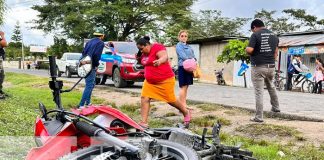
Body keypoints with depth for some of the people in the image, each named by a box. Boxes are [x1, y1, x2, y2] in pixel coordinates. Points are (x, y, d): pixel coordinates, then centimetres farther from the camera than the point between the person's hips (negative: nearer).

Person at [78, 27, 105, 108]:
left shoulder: (89, 42, 18)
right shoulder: (101, 43, -6)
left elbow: (83, 52, 15)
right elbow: (96, 55, -17)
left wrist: (84, 61, 16)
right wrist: (96, 64, -5)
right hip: (91, 66, -9)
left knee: (91, 84, 22)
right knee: (89, 86, -7)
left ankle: (88, 102, 28)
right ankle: (81, 105, -12)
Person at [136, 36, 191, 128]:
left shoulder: (157, 47, -17)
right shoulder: (144, 53, 8)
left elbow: (165, 57, -35)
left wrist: (159, 61, -58)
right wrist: (138, 58, 3)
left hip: (165, 80, -7)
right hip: (149, 81, 7)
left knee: (171, 100, 4)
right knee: (144, 98, -7)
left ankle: (186, 113, 29)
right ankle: (144, 122, -4)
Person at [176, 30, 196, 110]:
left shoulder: (189, 47, 20)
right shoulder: (179, 46, -3)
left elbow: (193, 57, 14)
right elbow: (183, 56, -15)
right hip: (183, 67, -7)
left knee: (186, 87, 10)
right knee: (183, 87, -9)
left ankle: (184, 105, 15)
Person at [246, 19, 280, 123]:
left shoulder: (255, 35, -9)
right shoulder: (274, 35, 10)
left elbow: (249, 50, -19)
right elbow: (276, 53, 11)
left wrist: (246, 49, 2)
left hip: (258, 67, -6)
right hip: (271, 67, 6)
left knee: (259, 92, -2)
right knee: (271, 87, 29)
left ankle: (259, 117, 1)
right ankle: (275, 107, 41)